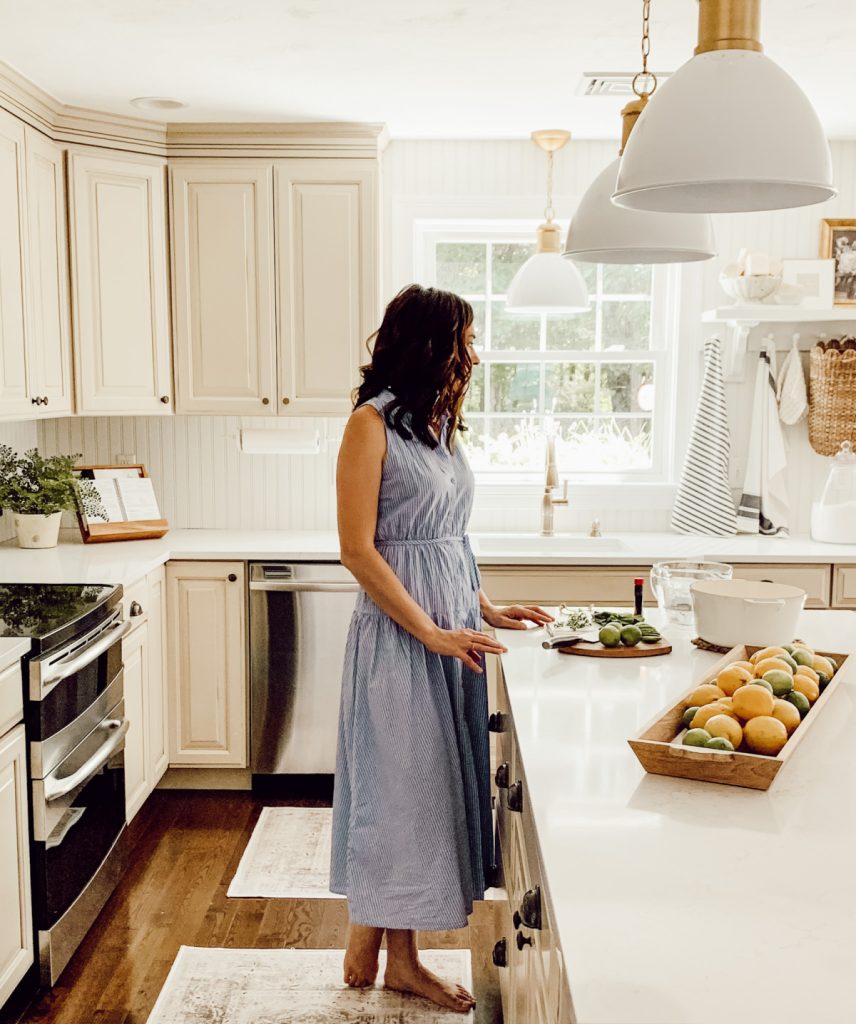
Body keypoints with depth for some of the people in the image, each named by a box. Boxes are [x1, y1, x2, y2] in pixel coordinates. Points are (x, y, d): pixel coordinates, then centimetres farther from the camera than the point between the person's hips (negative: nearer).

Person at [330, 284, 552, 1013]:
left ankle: (396, 956, 27)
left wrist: (489, 611, 9)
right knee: (399, 783, 3)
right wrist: (433, 632, -18)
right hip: (399, 633, -8)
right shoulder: (372, 422, -11)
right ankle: (370, 954, 23)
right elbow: (358, 549, -16)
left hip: (453, 629, 8)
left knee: (437, 782, 12)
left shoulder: (440, 422, 12)